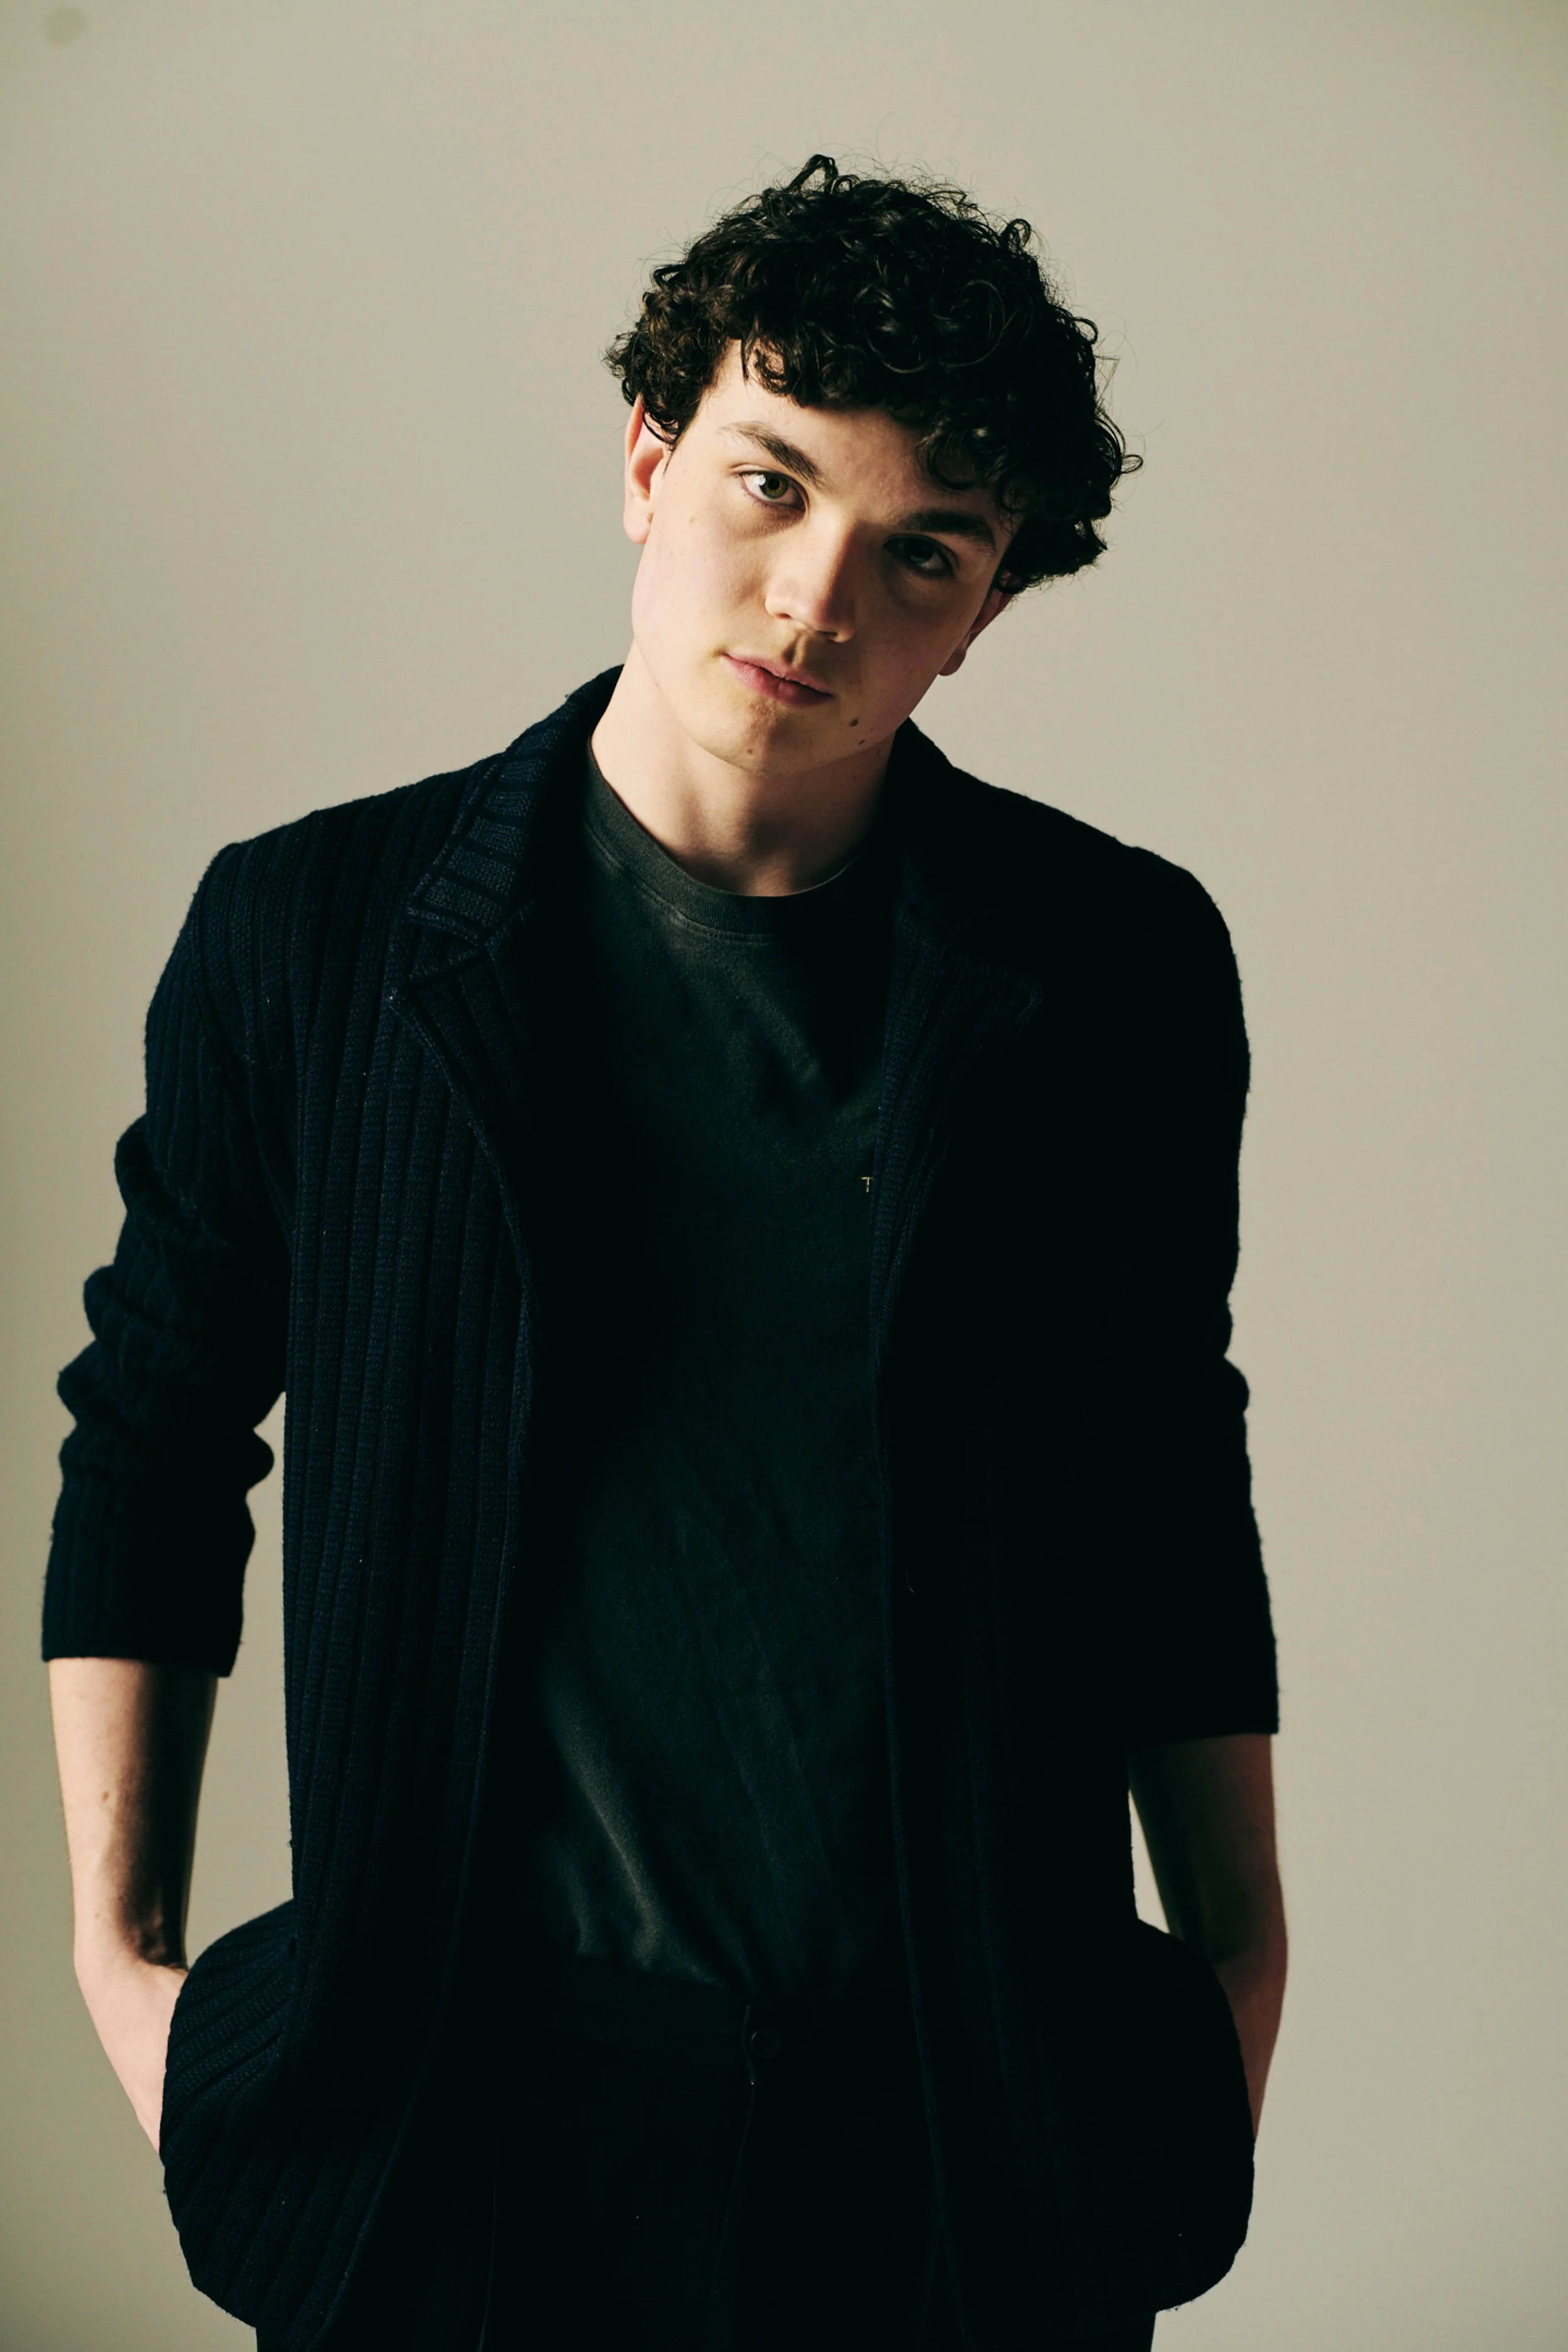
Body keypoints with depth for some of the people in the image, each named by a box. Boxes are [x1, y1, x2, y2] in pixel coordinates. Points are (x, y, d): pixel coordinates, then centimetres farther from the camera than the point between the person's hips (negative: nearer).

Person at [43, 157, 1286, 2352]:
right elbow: (155, 1430, 6)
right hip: (465, 2112, 0)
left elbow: (1170, 1487, 8)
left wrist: (1235, 1963, 9)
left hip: (969, 2118, 1)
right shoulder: (308, 934, -4)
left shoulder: (1121, 970, -2)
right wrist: (122, 1946, 4)